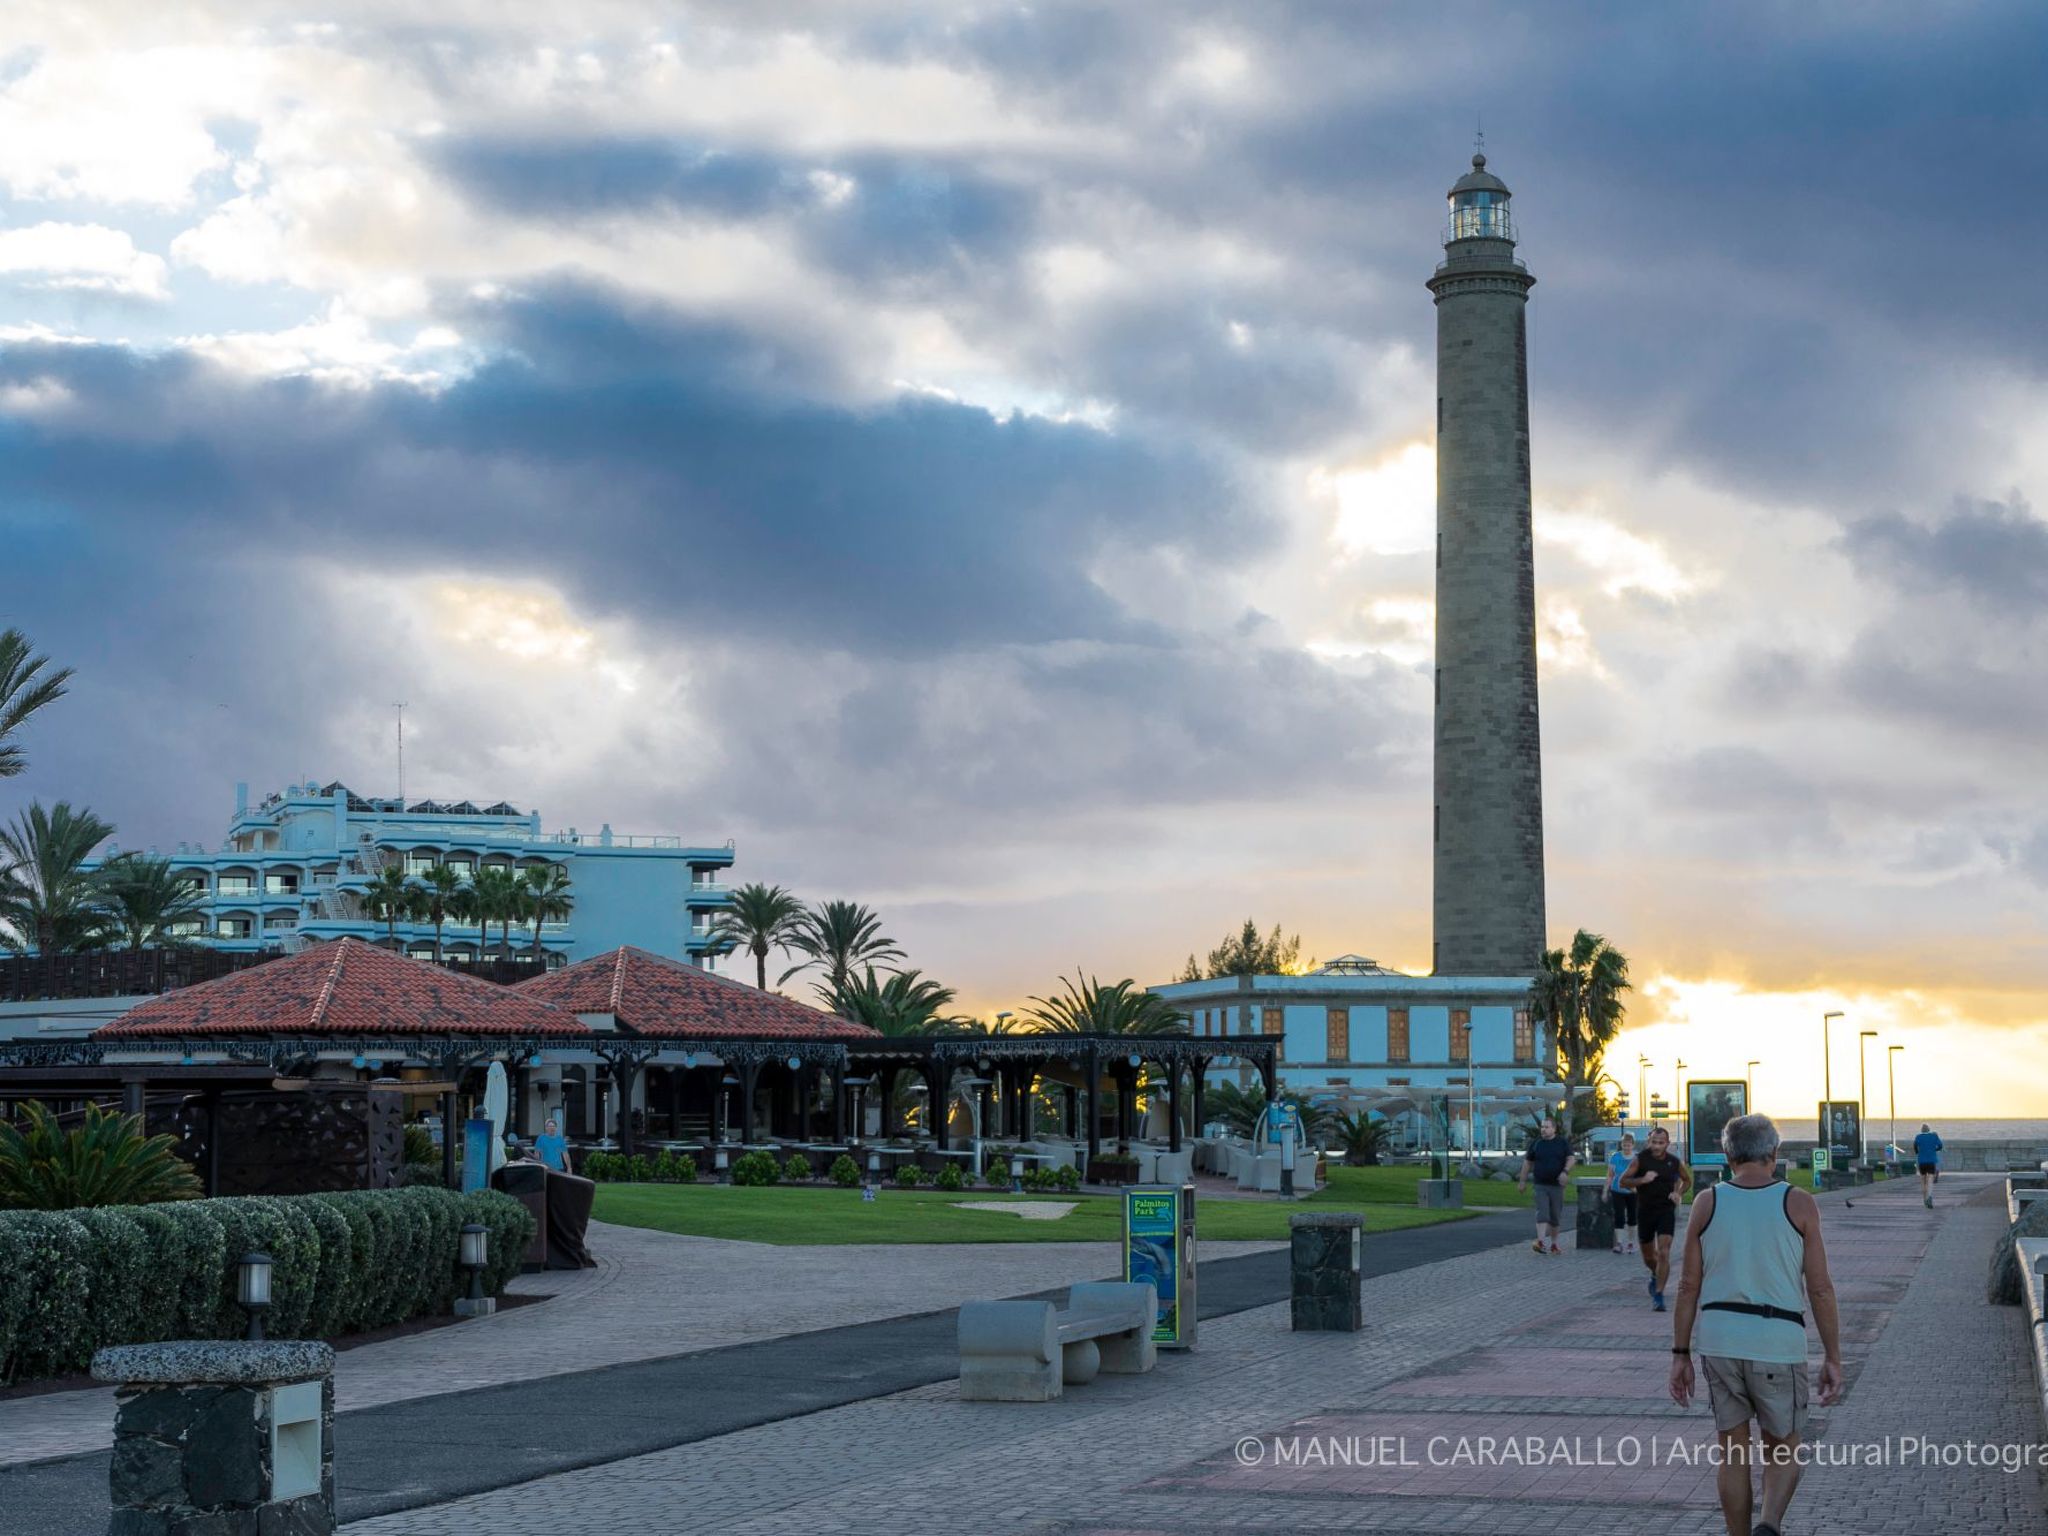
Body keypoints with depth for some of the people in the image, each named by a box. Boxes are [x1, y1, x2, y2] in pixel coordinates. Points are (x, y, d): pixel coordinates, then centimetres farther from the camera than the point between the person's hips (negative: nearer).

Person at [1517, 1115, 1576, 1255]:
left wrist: (1565, 1172, -20)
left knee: (1555, 1216, 8)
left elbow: (1571, 1159, -2)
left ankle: (1554, 1243, 22)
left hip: (1557, 1185, 0)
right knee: (1542, 1214, -14)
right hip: (1540, 1185, 0)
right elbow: (1527, 1162, 12)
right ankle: (1540, 1241, -25)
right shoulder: (1536, 1144, 6)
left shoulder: (1563, 1143, 3)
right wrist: (1523, 1180, 11)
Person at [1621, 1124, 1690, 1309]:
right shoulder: (1641, 1158, -6)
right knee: (1648, 1257, 13)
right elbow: (1623, 1182, -6)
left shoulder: (1674, 1162, -1)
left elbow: (1687, 1180, 17)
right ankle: (1656, 1275, 47)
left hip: (1666, 1210, -1)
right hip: (1645, 1211, 1)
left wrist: (1679, 1194, -1)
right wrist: (1642, 1180, -22)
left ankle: (1658, 1294, -11)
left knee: (1663, 1254, -14)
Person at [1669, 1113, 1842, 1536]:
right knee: (1784, 1450, 12)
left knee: (1733, 1453, 13)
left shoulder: (1707, 1203, 2)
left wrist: (1680, 1354, 6)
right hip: (1777, 1342, -1)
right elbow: (1820, 1289, -3)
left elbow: (1688, 1287, 1)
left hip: (1718, 1341, 2)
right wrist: (1832, 1357, 3)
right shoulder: (1799, 1204, -2)